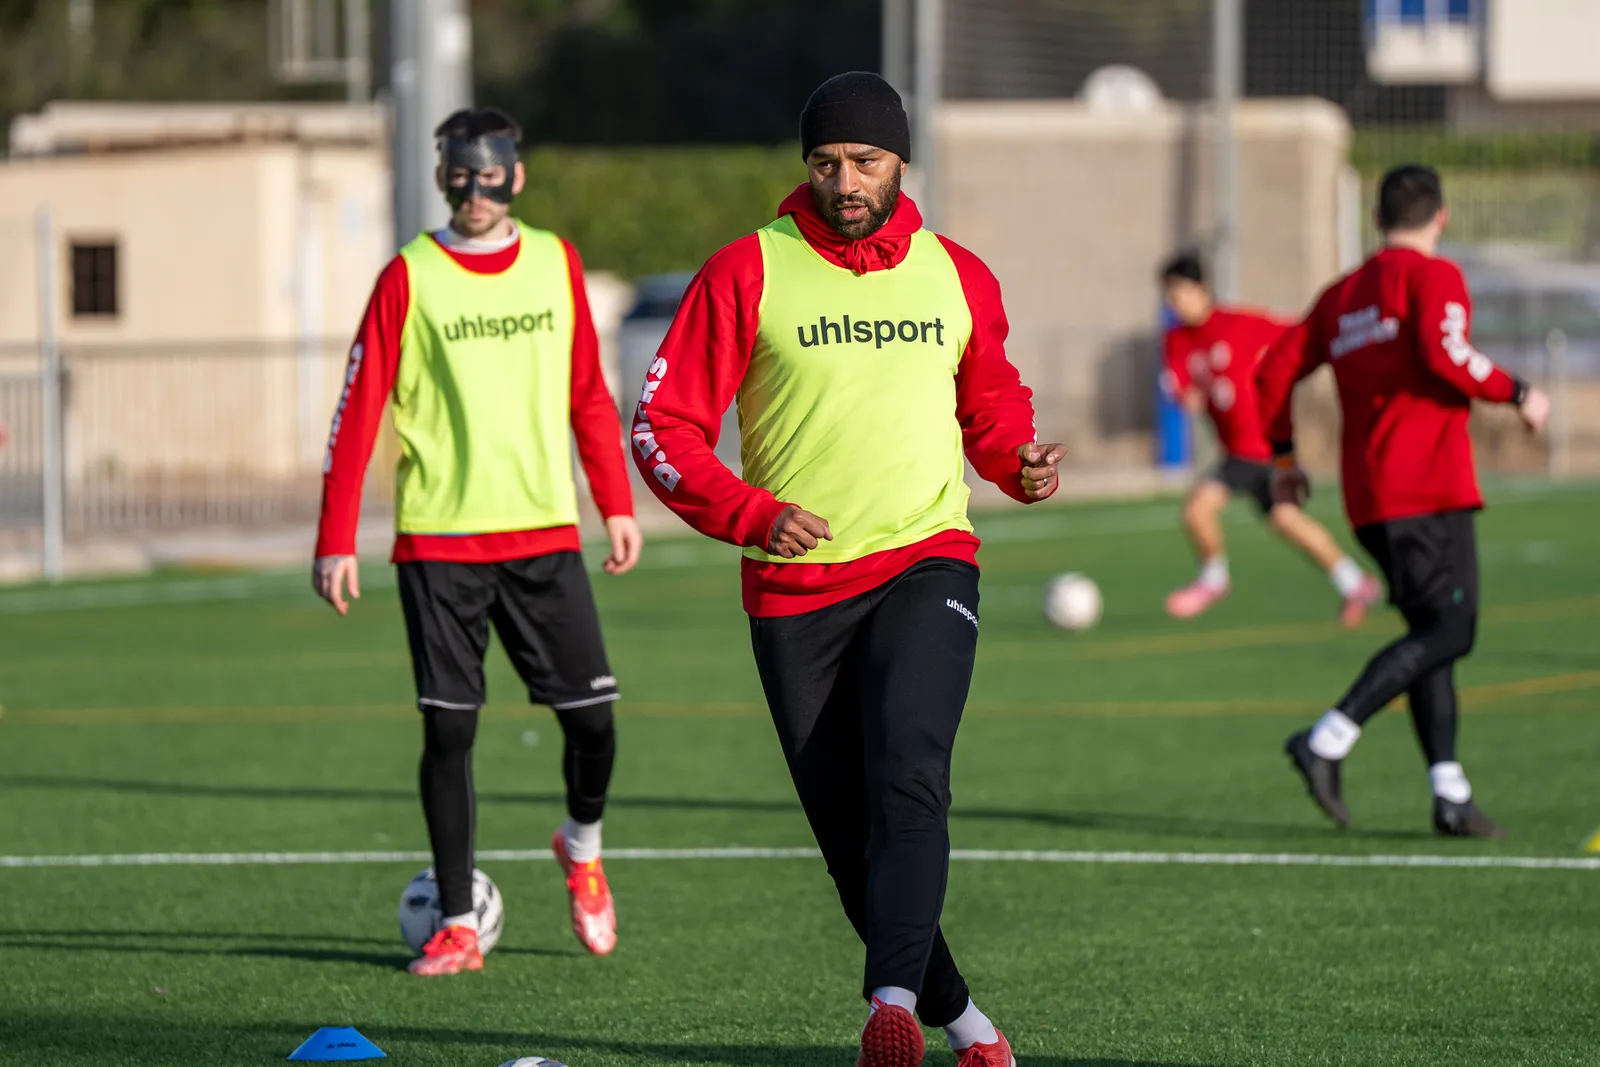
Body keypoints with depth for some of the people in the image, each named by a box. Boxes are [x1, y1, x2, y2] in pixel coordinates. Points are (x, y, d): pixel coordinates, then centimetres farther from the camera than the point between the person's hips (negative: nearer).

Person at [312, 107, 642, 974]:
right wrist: (336, 541, -8)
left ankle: (582, 846, 29)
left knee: (591, 717, -2)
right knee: (447, 728, -3)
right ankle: (456, 925, 6)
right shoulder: (409, 278, -1)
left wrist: (617, 504, 12)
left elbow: (588, 394, 17)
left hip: (544, 531, 2)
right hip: (438, 540, -2)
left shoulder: (554, 264, 8)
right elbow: (358, 413, -2)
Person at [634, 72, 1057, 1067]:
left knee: (906, 779, -24)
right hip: (794, 586, 0)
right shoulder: (747, 273, -2)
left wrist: (1019, 458, 3)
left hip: (925, 564, 0)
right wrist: (752, 513, -17)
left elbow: (989, 398, 25)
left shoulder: (957, 276, 8)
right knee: (847, 828, 3)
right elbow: (664, 426, -3)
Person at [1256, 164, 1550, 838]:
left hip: (1368, 498, 8)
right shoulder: (1433, 277, -2)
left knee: (1432, 633, 10)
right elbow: (1444, 355, -19)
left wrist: (1284, 457, 26)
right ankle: (1329, 742, -22)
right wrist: (1515, 395, -7)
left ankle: (1450, 795, 2)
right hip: (1427, 488, -8)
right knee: (1448, 631, -10)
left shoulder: (1342, 295, 18)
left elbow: (1275, 372, 15)